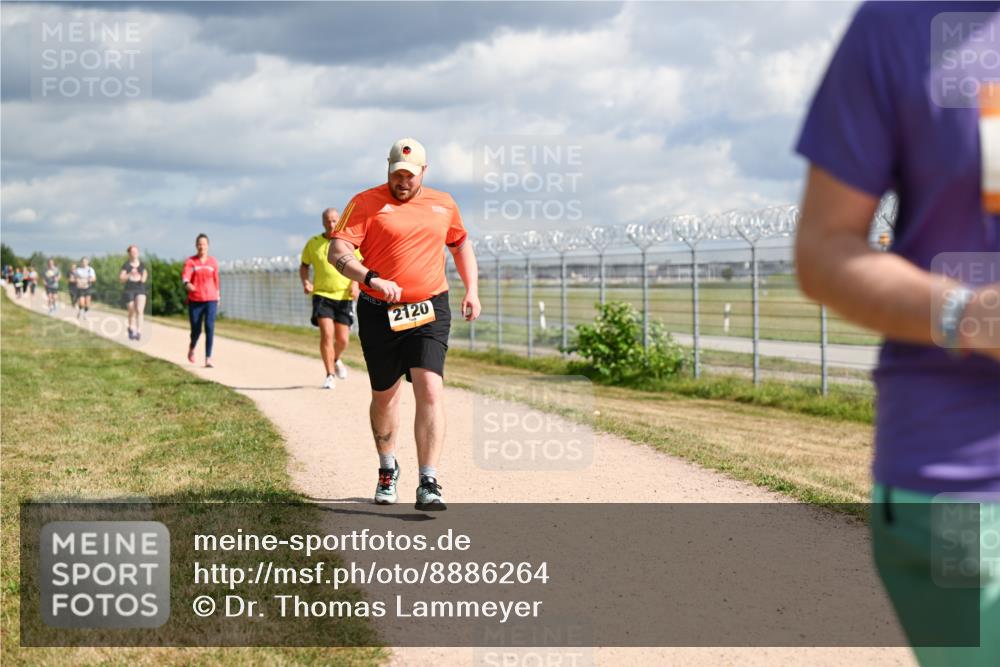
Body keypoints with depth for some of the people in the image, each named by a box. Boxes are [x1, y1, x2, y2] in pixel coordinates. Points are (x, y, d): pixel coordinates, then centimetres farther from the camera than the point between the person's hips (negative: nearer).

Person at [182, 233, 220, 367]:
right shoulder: (190, 261, -1)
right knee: (196, 330, 6)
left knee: (209, 327, -14)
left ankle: (208, 359, -13)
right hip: (195, 301, -1)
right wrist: (187, 284, -41)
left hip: (210, 300, 1)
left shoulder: (213, 262, 5)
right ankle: (192, 348, 41)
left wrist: (217, 297, 20)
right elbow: (185, 275, -19)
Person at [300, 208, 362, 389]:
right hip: (321, 294, -1)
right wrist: (305, 282, -6)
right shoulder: (313, 243, 3)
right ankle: (330, 375, -8)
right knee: (327, 333, -17)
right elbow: (304, 266, 13)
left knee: (342, 340, 4)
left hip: (343, 296, 1)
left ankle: (336, 360, 39)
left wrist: (355, 284, -10)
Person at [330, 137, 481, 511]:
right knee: (384, 395, 12)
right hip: (379, 314, -1)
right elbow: (337, 252, -14)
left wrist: (472, 291, 16)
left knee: (430, 390, -16)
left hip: (430, 312, 1)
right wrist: (372, 279, -30)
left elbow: (461, 244, 28)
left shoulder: (443, 204, 10)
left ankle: (428, 485, -18)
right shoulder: (366, 203, -3)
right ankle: (387, 470, 36)